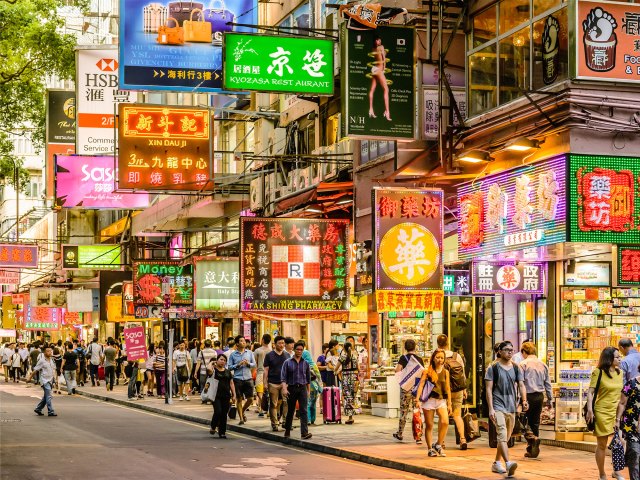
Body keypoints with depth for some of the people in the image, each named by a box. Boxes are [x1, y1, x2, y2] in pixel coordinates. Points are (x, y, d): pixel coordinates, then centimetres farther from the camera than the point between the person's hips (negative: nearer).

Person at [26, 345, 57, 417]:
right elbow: (35, 370, -7)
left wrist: (54, 377, 15)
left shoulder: (51, 360, 10)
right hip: (45, 381, -8)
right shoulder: (42, 361, -10)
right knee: (49, 396, -12)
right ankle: (51, 411, -10)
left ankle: (38, 409, 26)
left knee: (46, 397, 14)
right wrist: (29, 378, -4)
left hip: (50, 380, 8)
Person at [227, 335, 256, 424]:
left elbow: (254, 364, 9)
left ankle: (243, 411, 29)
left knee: (250, 399, 2)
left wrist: (248, 364, -11)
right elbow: (229, 367, -1)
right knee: (239, 399, 4)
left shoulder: (249, 352, 7)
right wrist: (238, 365, -14)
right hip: (238, 379, -2)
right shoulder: (233, 354, 1)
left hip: (248, 378, 2)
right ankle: (241, 418, 12)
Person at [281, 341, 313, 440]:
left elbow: (308, 378, 15)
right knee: (290, 411, 11)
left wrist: (308, 391, 15)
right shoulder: (287, 362, 2)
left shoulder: (305, 363, 8)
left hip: (302, 388, 1)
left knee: (304, 411, -11)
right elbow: (284, 377, -3)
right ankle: (287, 431, 28)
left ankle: (304, 433, -18)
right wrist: (284, 389, -15)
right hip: (291, 388, 0)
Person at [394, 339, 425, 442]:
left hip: (406, 387, -2)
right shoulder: (419, 359, 3)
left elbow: (397, 371, -14)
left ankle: (400, 434, 22)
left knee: (404, 410, 11)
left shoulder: (403, 358, -5)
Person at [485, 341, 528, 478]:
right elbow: (489, 389, -6)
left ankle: (497, 464, 29)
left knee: (505, 438, 14)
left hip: (511, 407, 6)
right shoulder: (493, 368, -3)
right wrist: (490, 408, -14)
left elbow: (521, 385, 6)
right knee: (502, 435, -21)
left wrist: (524, 400, -14)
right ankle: (508, 464, -34)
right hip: (498, 406, -6)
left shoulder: (516, 368, 10)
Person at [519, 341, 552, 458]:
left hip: (528, 396, -5)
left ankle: (532, 437, -22)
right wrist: (549, 399, 18)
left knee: (525, 421, 5)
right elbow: (548, 383, 13)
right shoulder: (543, 364, 10)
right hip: (539, 396, 5)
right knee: (535, 422, 12)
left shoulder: (523, 364, -7)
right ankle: (534, 450, 13)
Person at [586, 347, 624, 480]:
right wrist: (590, 410, -19)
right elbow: (590, 392, -10)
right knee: (602, 444, 3)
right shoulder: (598, 372, -7)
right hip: (602, 412, -5)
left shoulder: (620, 373, 9)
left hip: (616, 412, 5)